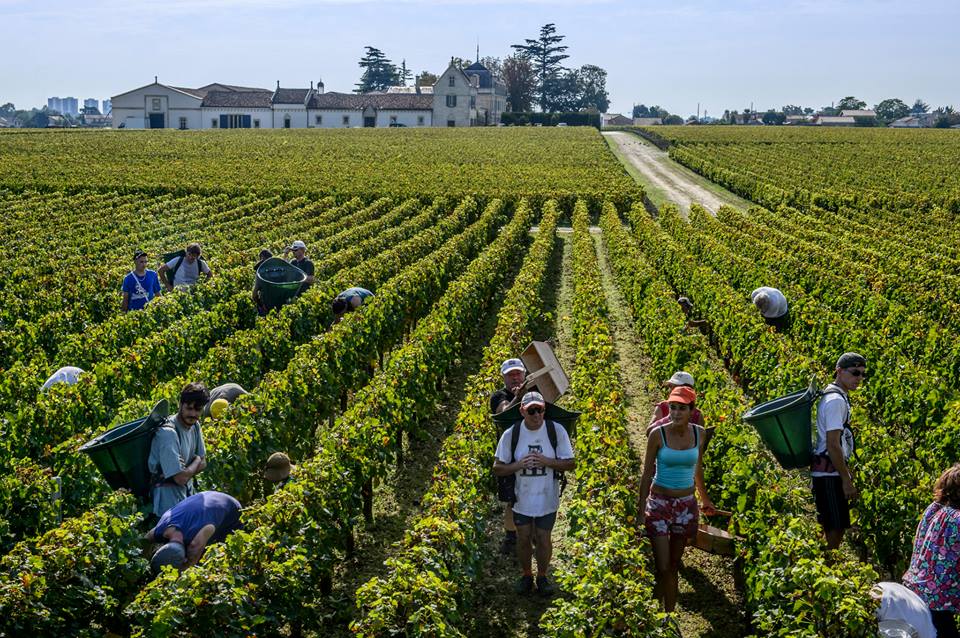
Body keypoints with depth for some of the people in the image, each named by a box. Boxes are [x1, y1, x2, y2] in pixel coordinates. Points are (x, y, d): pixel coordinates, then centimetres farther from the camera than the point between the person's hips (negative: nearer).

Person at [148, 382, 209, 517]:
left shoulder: (195, 426, 2)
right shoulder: (168, 433, -24)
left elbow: (203, 463, 9)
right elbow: (181, 478, -25)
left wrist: (185, 473, -12)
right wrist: (196, 461, -6)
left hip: (188, 492, 8)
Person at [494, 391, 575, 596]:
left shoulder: (556, 431, -15)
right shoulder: (511, 434, -14)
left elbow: (571, 464, -9)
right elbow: (497, 468, -7)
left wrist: (546, 461, -25)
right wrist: (519, 465, -25)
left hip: (547, 498, 0)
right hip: (521, 498, 1)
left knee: (543, 539, 12)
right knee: (523, 538, 14)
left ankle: (542, 576, 36)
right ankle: (527, 575, 38)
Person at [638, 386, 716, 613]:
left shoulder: (698, 433, -2)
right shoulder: (658, 434, -12)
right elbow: (647, 474, -6)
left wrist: (705, 499, 24)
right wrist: (641, 511, -6)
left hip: (686, 504, 3)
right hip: (659, 503, -3)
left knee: (674, 566, 11)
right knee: (662, 568, -7)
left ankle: (669, 615, 21)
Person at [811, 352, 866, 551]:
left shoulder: (839, 397, 16)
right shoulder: (836, 400, -16)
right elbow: (833, 445, -21)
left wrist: (846, 471, 24)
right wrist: (846, 480, -19)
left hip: (830, 472, 10)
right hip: (830, 474, -10)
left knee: (837, 527, 14)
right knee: (835, 528, -7)